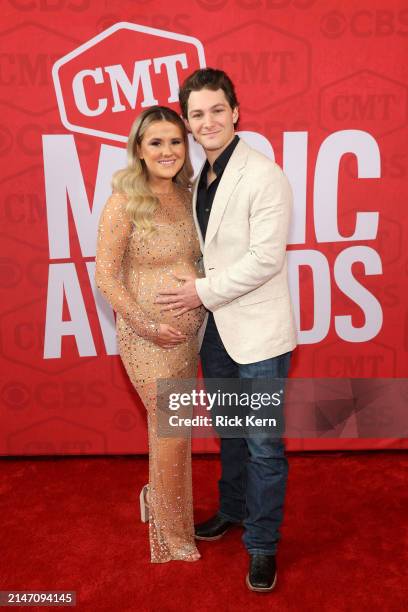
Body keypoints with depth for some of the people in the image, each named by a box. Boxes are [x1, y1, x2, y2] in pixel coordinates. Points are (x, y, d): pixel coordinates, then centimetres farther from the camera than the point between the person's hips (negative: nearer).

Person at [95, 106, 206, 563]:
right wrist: (148, 325, -17)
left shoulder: (185, 196, 5)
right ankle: (174, 536, 29)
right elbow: (105, 277, -13)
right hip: (149, 333, -6)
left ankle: (159, 499, 45)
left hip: (190, 328, 6)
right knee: (172, 429, 5)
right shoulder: (123, 204, -14)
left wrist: (204, 296, 2)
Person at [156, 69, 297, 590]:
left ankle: (262, 545, 25)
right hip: (213, 326, 7)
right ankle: (232, 509, 45)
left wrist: (204, 291, -13)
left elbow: (266, 258, -19)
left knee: (263, 445, 5)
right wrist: (200, 295, 0)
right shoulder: (198, 176, 7)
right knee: (229, 431, 23)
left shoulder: (264, 176, -15)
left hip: (258, 329, -7)